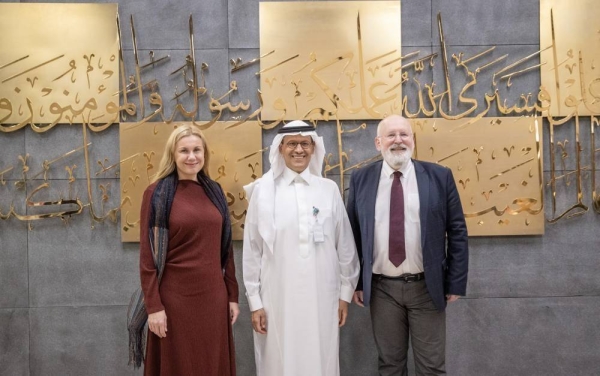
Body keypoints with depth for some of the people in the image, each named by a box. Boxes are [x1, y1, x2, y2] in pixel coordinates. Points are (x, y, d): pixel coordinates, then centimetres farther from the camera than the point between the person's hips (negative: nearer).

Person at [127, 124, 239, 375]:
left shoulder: (214, 192, 7)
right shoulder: (157, 194, -6)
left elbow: (225, 249, 10)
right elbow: (148, 254, -8)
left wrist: (232, 295, 8)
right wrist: (153, 306, -13)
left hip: (214, 296, 4)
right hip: (175, 297, -4)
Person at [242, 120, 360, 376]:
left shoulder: (329, 189, 3)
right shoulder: (263, 190, -2)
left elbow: (345, 245, 7)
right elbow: (252, 250, 0)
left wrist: (346, 292, 8)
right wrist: (254, 300, 0)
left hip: (322, 299, 2)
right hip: (278, 299, -1)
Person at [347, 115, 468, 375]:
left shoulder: (439, 176, -1)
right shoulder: (361, 179, 2)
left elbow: (457, 232, 0)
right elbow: (352, 234, 6)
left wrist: (455, 283, -2)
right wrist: (355, 282, 3)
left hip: (427, 287, -1)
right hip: (381, 288, 1)